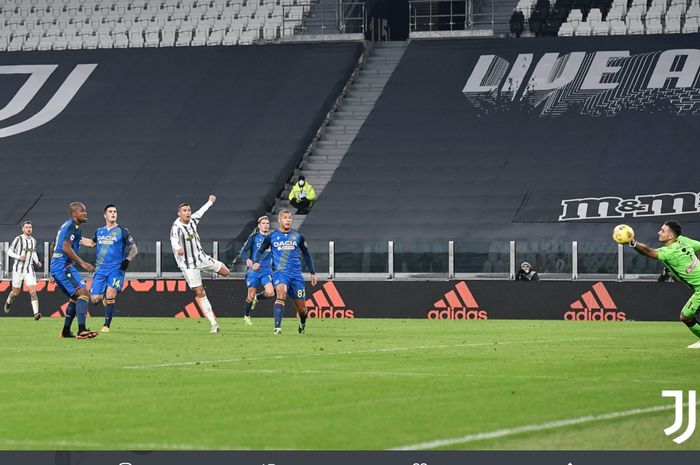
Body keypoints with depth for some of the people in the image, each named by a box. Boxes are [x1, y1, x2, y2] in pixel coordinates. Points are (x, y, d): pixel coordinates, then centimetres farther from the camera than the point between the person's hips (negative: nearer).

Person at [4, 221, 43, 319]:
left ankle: (36, 313, -21)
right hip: (18, 269, -3)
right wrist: (19, 257, -21)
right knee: (15, 292, 8)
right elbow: (9, 251, -5)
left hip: (29, 270, 3)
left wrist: (37, 262, 7)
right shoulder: (18, 239, -6)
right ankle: (8, 301, 42)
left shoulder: (33, 241, 9)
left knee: (33, 291, -14)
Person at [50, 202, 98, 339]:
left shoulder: (66, 226, 21)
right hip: (64, 266, -11)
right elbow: (66, 247, -23)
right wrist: (82, 263, -22)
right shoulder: (73, 227, -10)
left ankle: (66, 331, 24)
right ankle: (82, 331, -31)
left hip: (56, 267, 11)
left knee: (75, 297, 21)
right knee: (83, 293, -19)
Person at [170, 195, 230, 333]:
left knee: (225, 272, 12)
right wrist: (178, 249, -66)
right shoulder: (176, 227, -22)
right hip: (188, 264, -6)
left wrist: (210, 202, 40)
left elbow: (200, 212, 22)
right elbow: (174, 240, -42)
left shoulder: (192, 220, -1)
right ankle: (214, 324, -1)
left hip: (201, 257, 6)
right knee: (200, 293, -5)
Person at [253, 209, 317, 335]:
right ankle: (277, 327, -38)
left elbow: (306, 254, 18)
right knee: (281, 291, -34)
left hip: (296, 273, 2)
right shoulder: (271, 236, 4)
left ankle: (302, 322, 42)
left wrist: (313, 273, 18)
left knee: (301, 307, 6)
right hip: (279, 272, -2)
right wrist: (256, 262, -7)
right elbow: (260, 250, 14)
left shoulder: (297, 236, 7)